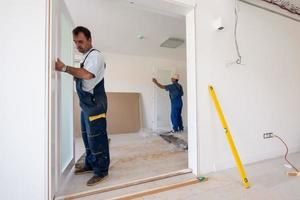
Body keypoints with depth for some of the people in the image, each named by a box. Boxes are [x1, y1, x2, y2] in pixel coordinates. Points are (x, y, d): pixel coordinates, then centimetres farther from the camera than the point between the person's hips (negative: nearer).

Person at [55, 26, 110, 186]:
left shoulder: (95, 55, -8)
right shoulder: (86, 57, 21)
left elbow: (87, 75, -25)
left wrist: (65, 68, -17)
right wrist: (75, 75, 7)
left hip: (94, 102, -10)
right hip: (86, 102, 10)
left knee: (96, 137, -5)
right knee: (87, 135, 17)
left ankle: (101, 170, 10)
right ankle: (90, 164, 33)